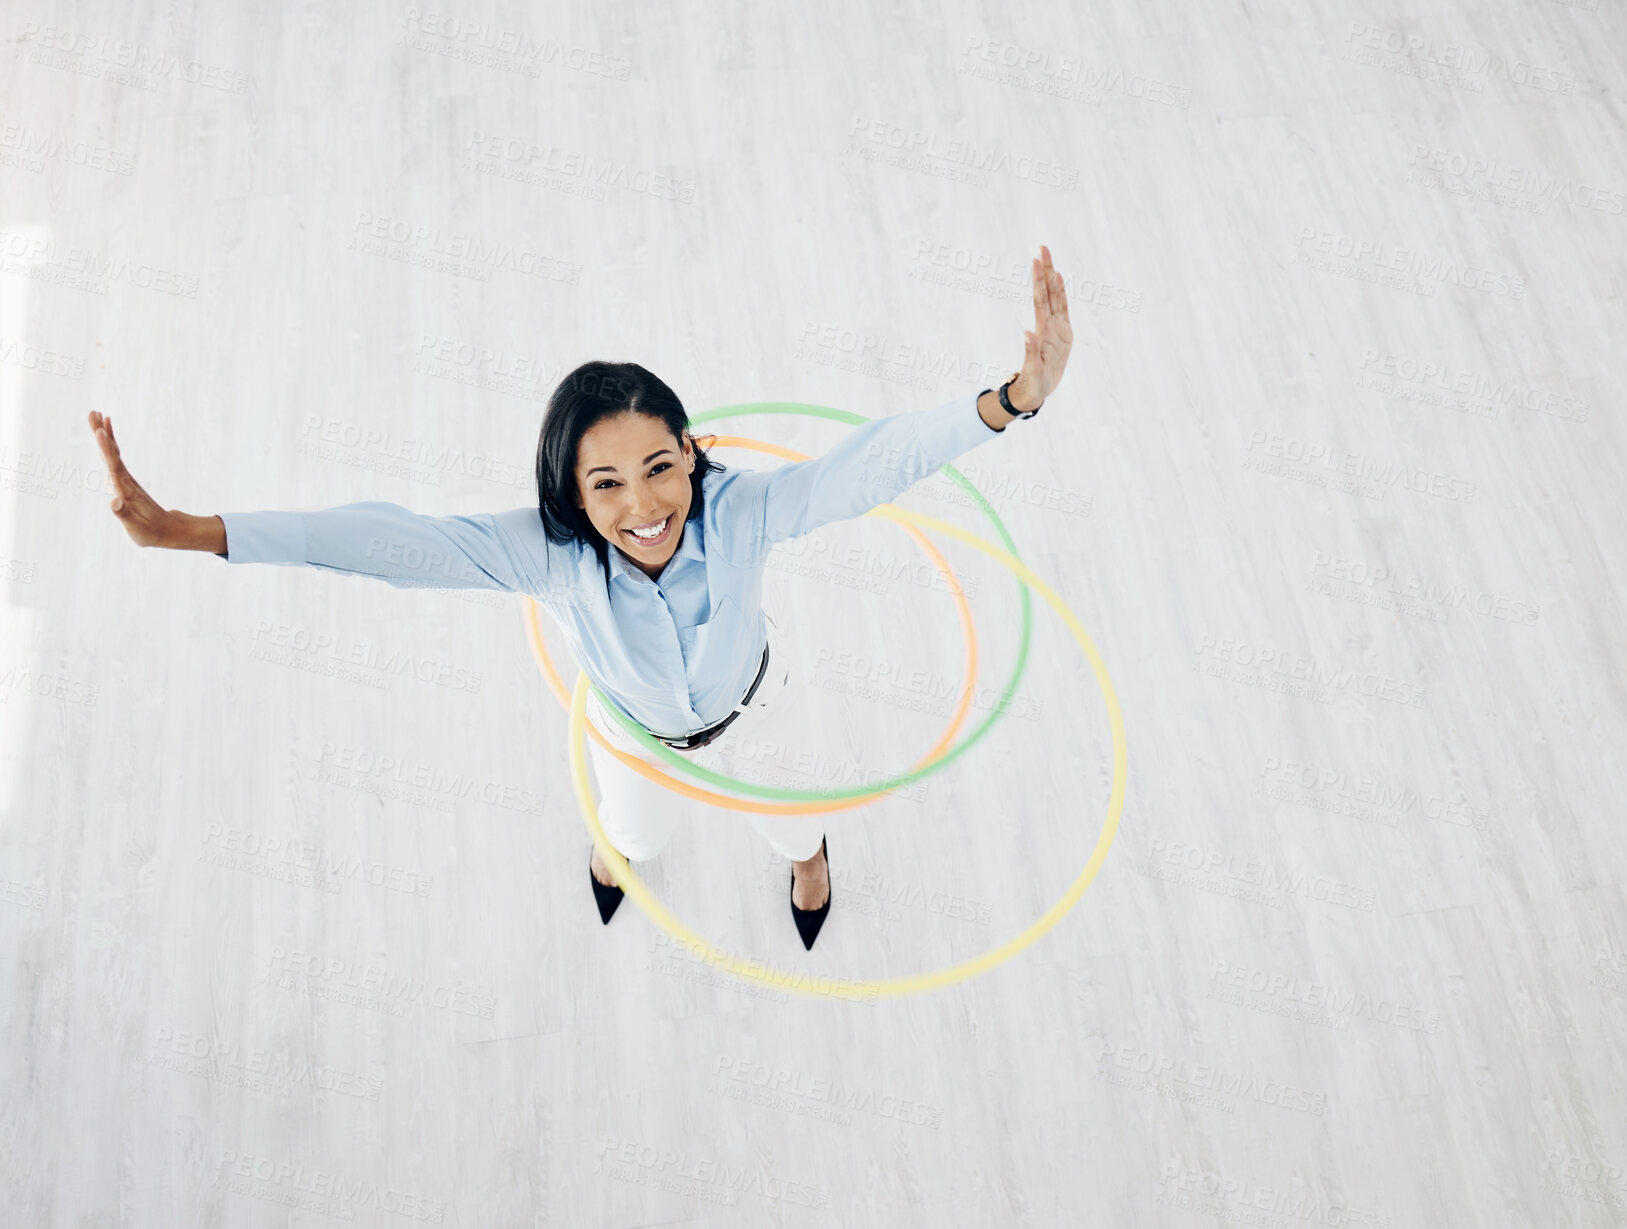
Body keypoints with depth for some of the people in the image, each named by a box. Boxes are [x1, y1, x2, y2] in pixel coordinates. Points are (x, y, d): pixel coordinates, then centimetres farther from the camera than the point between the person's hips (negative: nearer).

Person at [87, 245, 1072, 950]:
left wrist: (1012, 400, -68)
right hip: (635, 722, 1)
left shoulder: (742, 512, -42)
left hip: (754, 700, 0)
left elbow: (872, 464, -52)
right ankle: (617, 843, 75)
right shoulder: (548, 552, -41)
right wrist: (185, 531, -56)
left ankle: (809, 848, 73)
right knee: (638, 832, 34)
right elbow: (391, 541, -47)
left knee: (781, 813, 33)